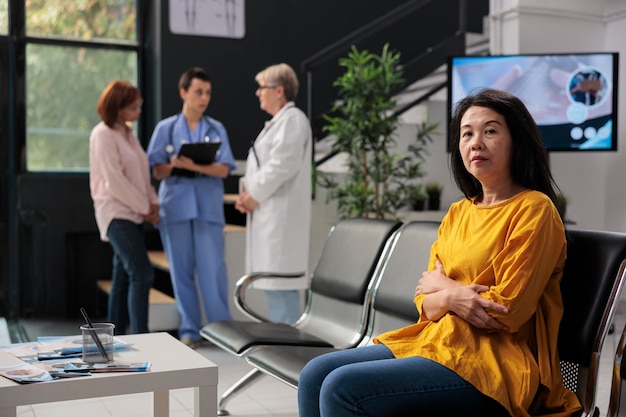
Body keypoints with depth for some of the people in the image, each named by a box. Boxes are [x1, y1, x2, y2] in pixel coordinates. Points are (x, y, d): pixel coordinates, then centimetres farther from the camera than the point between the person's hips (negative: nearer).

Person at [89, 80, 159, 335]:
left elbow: (141, 173, 18)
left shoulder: (127, 133, 15)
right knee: (142, 274, -14)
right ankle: (140, 339, -11)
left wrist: (152, 202, 3)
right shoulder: (103, 135, -10)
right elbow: (114, 181, -16)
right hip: (116, 213, -8)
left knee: (124, 277, 10)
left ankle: (116, 336, 18)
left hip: (134, 213, 8)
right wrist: (144, 208, -11)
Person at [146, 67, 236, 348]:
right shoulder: (165, 128, 7)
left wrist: (197, 166, -20)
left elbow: (223, 170, -2)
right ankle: (189, 329, 13)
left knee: (212, 270, -3)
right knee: (182, 270, 4)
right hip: (176, 207, 0)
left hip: (209, 208, 0)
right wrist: (174, 165, -19)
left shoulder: (217, 129, 8)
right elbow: (158, 171, 3)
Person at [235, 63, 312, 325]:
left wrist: (255, 195, -13)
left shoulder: (292, 119, -10)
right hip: (269, 215, 10)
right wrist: (247, 193, 8)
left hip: (280, 215, -10)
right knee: (273, 282, 13)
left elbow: (282, 165, -20)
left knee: (279, 282, -9)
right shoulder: (278, 122, 21)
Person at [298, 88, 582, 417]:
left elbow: (507, 311, -12)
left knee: (343, 389, -21)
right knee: (315, 375, -5)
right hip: (436, 340, 8)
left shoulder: (533, 209, -8)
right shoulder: (458, 212, 15)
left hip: (495, 362, -7)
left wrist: (442, 286, 0)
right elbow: (426, 303, 11)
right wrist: (452, 298, -12)